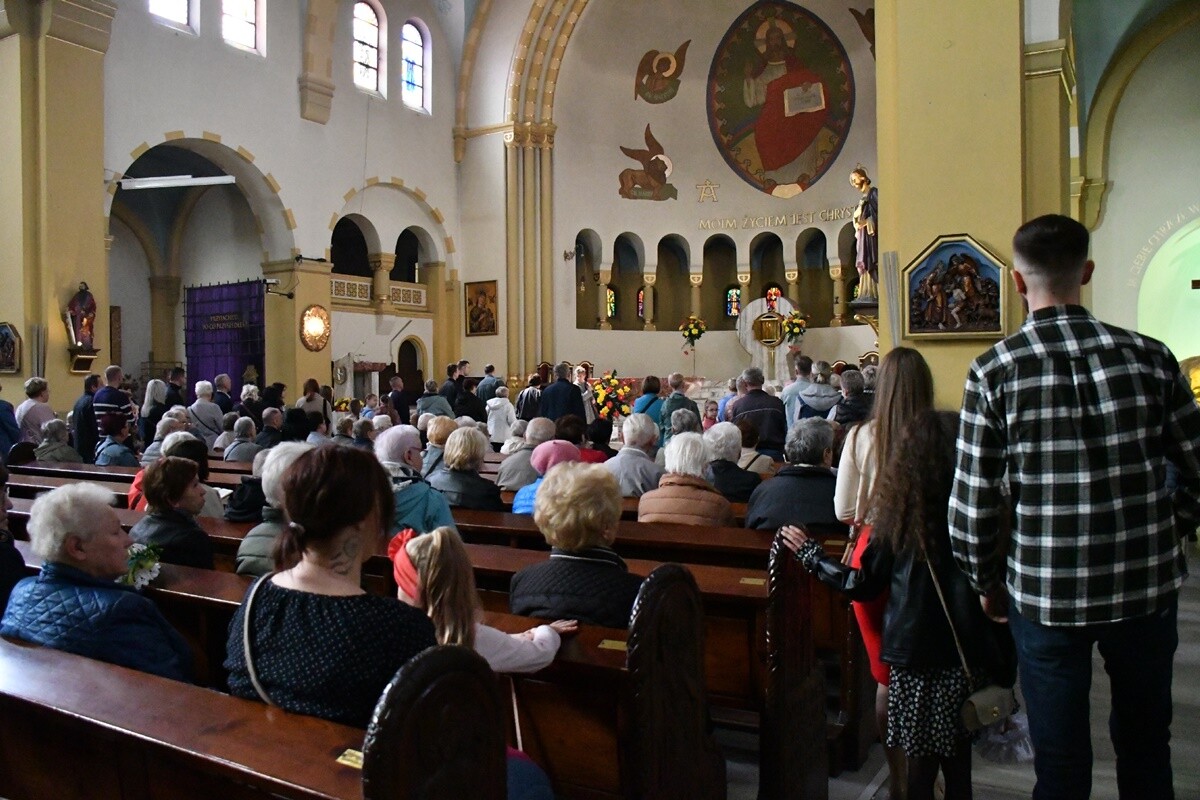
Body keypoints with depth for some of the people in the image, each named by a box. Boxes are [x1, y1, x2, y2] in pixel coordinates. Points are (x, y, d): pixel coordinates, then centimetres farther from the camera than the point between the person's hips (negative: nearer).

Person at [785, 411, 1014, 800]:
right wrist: (1004, 670, 5)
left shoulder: (899, 517, -9)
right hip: (966, 657, 1)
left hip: (913, 656, -1)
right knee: (958, 766, 17)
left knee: (921, 766, 11)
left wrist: (810, 553, 8)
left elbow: (863, 586, -3)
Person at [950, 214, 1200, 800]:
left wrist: (985, 582, 5)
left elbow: (973, 504, -11)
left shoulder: (994, 370, -12)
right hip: (1146, 586, 3)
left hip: (1045, 592, -2)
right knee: (1145, 746, 22)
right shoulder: (1148, 355, -4)